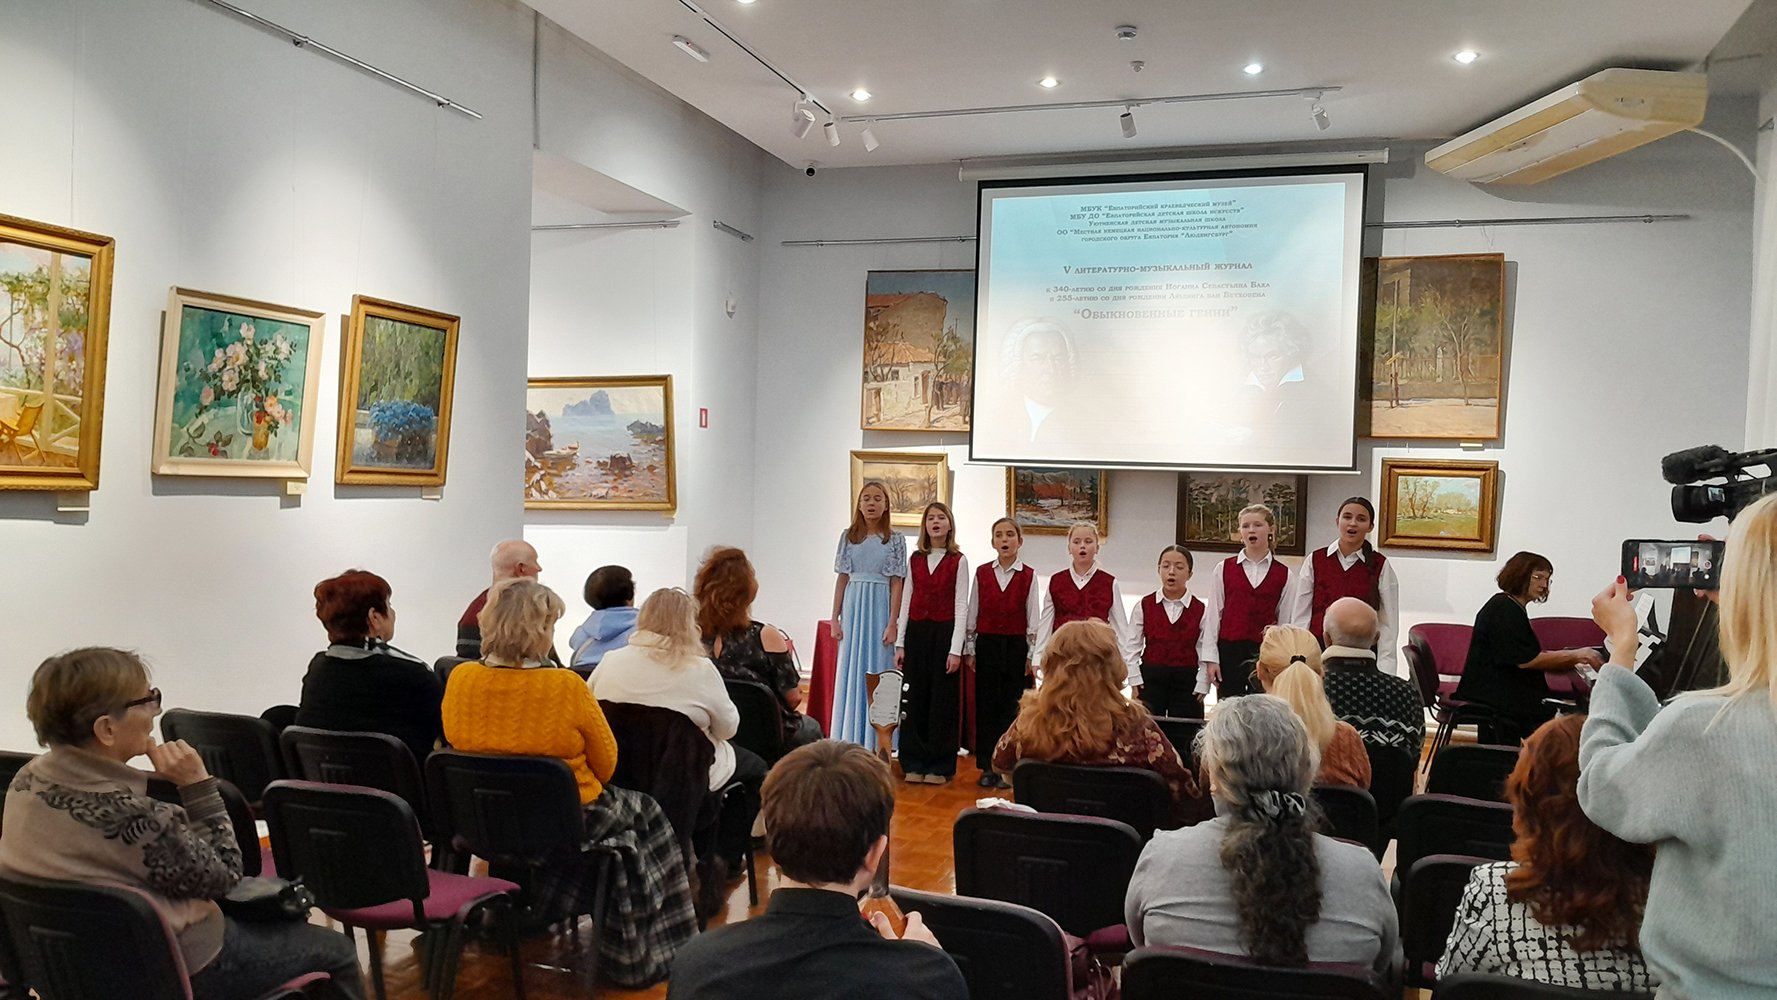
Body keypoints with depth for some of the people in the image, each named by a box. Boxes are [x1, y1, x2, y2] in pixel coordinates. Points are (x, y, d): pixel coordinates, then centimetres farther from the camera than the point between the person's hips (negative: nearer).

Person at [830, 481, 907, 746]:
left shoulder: (895, 540, 0)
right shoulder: (848, 536, 6)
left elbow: (896, 584, -2)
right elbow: (842, 579, 7)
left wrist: (892, 623, -8)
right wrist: (835, 618, 3)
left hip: (880, 608, -2)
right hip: (853, 607, 2)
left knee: (877, 671, 0)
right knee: (849, 672, 5)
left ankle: (875, 742, 8)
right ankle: (848, 740, 13)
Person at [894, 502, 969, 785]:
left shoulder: (958, 561, -3)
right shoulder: (915, 559, 7)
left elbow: (961, 606, -5)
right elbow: (907, 601, 10)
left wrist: (956, 649, -11)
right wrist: (900, 643, 5)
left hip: (944, 632, -3)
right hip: (916, 631, 3)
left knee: (942, 698, 2)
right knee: (915, 697, 6)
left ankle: (939, 766, 12)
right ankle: (914, 763, 15)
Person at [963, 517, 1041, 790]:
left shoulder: (1028, 576, 0)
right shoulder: (982, 574, 5)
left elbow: (1033, 618, 0)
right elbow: (972, 613, 7)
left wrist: (1032, 655, -4)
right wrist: (969, 649, 5)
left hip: (1017, 646, -1)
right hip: (987, 644, 2)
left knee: (1012, 706, 1)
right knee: (986, 705, 3)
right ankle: (988, 767, 12)